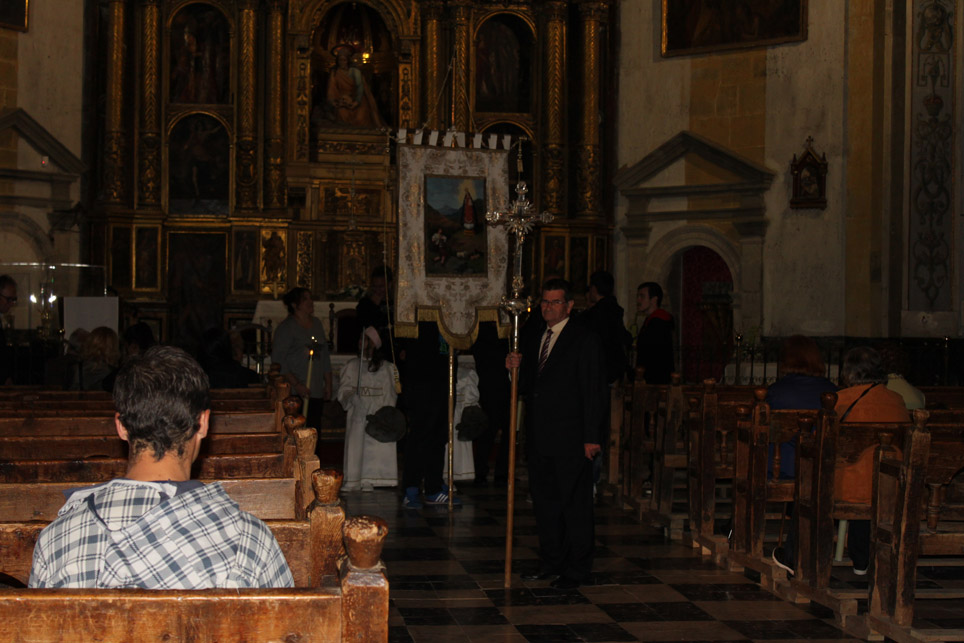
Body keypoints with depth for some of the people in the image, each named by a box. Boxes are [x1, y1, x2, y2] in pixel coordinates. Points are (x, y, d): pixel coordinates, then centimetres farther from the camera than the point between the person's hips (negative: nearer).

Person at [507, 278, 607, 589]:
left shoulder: (584, 339, -5)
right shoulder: (533, 339, 15)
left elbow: (594, 391, -9)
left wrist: (591, 437, -14)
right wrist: (516, 368, -3)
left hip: (570, 438, -7)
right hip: (539, 440, 7)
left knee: (575, 504, -1)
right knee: (544, 501, 13)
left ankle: (577, 569, 6)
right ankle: (551, 562, 24)